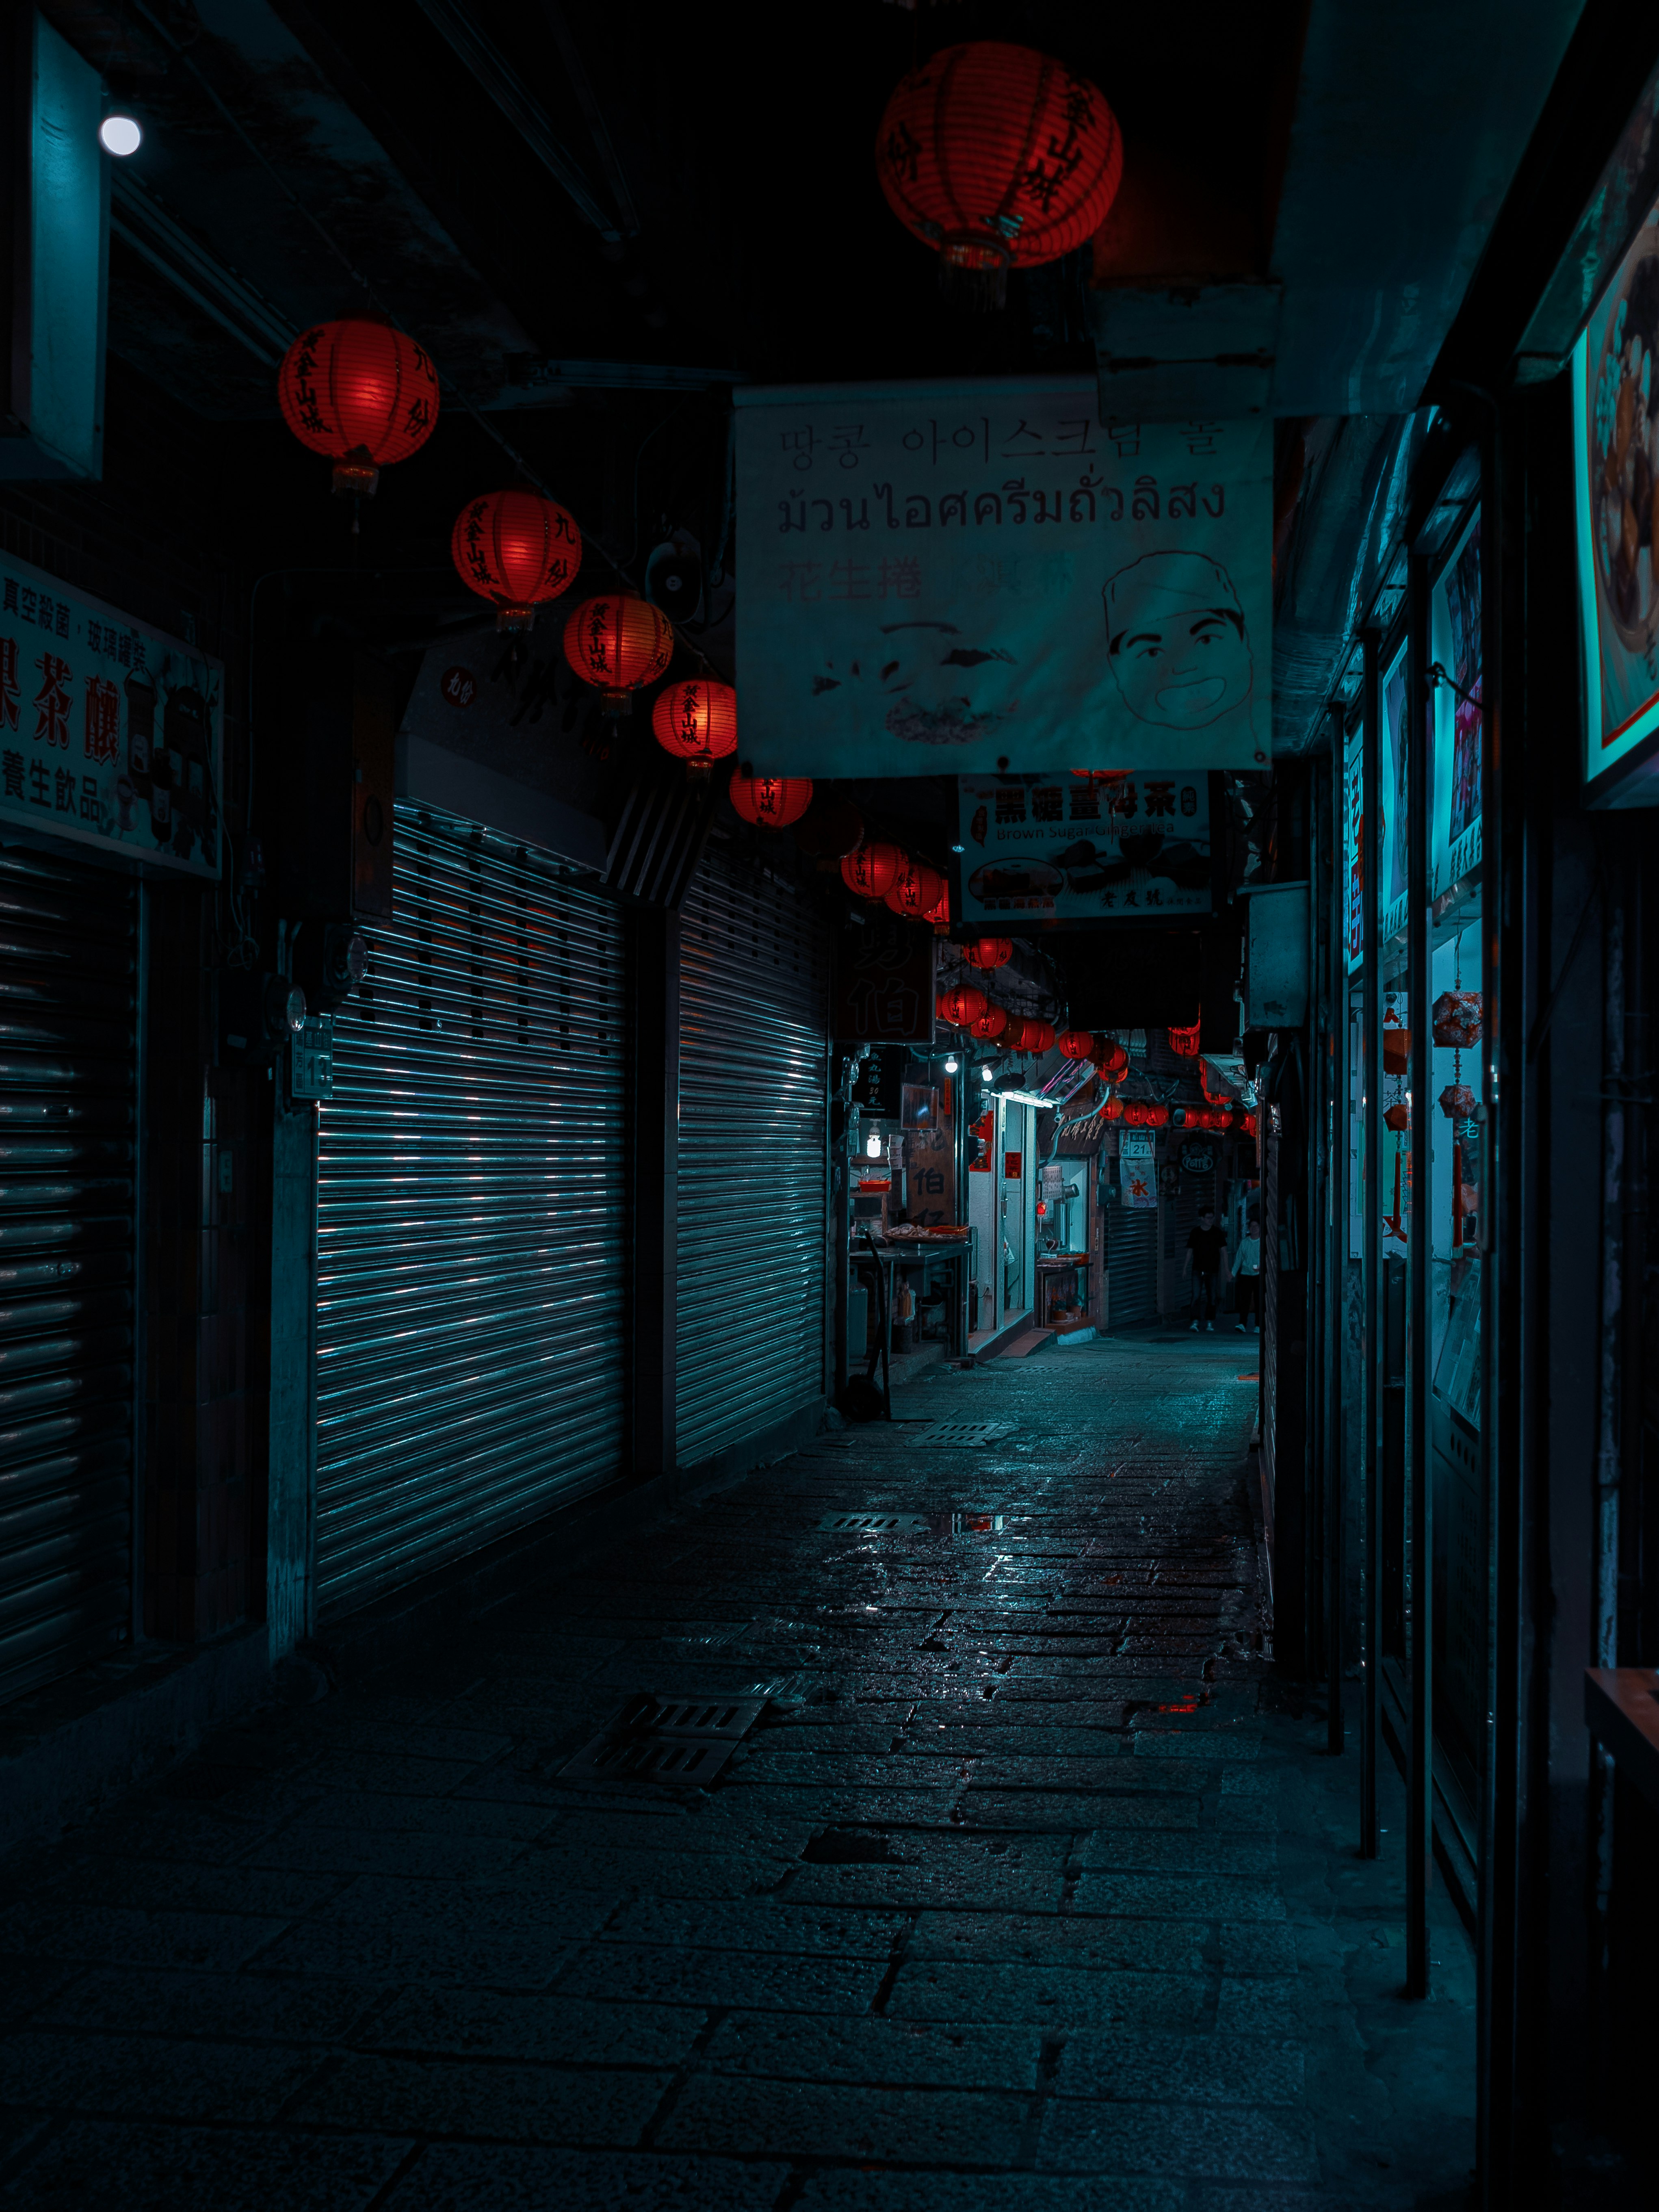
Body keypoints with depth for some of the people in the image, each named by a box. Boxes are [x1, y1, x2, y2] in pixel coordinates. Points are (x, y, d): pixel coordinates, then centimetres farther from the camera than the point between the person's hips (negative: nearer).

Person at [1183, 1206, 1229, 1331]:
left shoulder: (1218, 1233, 2)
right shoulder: (1195, 1233, 4)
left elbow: (1224, 1251, 3)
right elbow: (1190, 1251, 9)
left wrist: (1226, 1269, -3)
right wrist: (1185, 1268, 7)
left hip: (1212, 1270, 1)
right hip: (1197, 1270, 0)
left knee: (1212, 1297, 3)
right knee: (1196, 1296, -12)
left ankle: (1209, 1322, 12)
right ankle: (1195, 1321, -12)